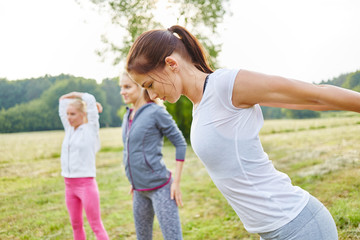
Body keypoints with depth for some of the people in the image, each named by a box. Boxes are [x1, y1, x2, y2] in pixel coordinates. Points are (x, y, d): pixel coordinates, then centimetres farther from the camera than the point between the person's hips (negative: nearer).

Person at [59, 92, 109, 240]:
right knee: (76, 225, 15)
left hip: (86, 184, -6)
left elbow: (89, 99, -8)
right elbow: (63, 101, 18)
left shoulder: (90, 129, -5)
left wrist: (76, 95, 9)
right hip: (69, 185, 6)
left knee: (97, 226, -2)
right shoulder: (69, 130, 10)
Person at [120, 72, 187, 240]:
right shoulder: (127, 117, 10)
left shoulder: (156, 112, -11)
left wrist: (176, 182, -11)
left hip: (160, 187, -7)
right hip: (140, 191, 7)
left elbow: (180, 144, -9)